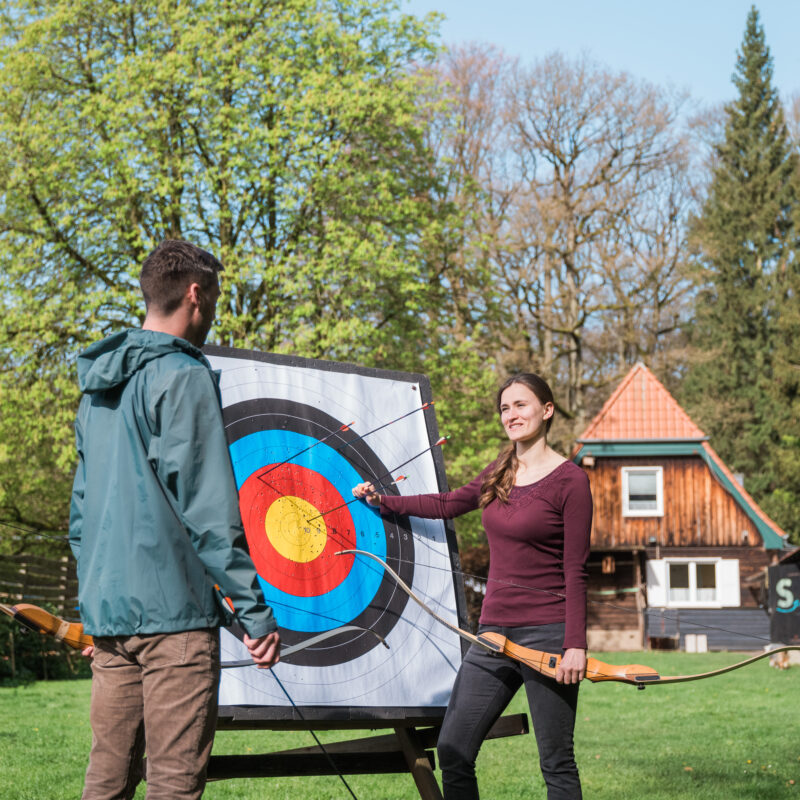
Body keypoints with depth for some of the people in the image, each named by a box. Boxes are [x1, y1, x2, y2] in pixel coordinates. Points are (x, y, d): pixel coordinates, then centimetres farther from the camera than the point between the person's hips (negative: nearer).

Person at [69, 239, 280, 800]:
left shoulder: (99, 385, 17)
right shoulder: (184, 376, -9)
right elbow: (207, 510, -15)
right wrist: (255, 610, -12)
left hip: (106, 609, 8)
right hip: (171, 608, -8)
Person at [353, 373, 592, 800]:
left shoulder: (570, 481, -7)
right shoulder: (499, 473, 12)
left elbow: (575, 571, -10)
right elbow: (447, 504, 30)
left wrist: (575, 645, -15)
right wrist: (383, 501, 31)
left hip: (546, 633, -7)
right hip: (493, 631, 7)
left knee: (556, 764, -2)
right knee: (453, 750, 2)